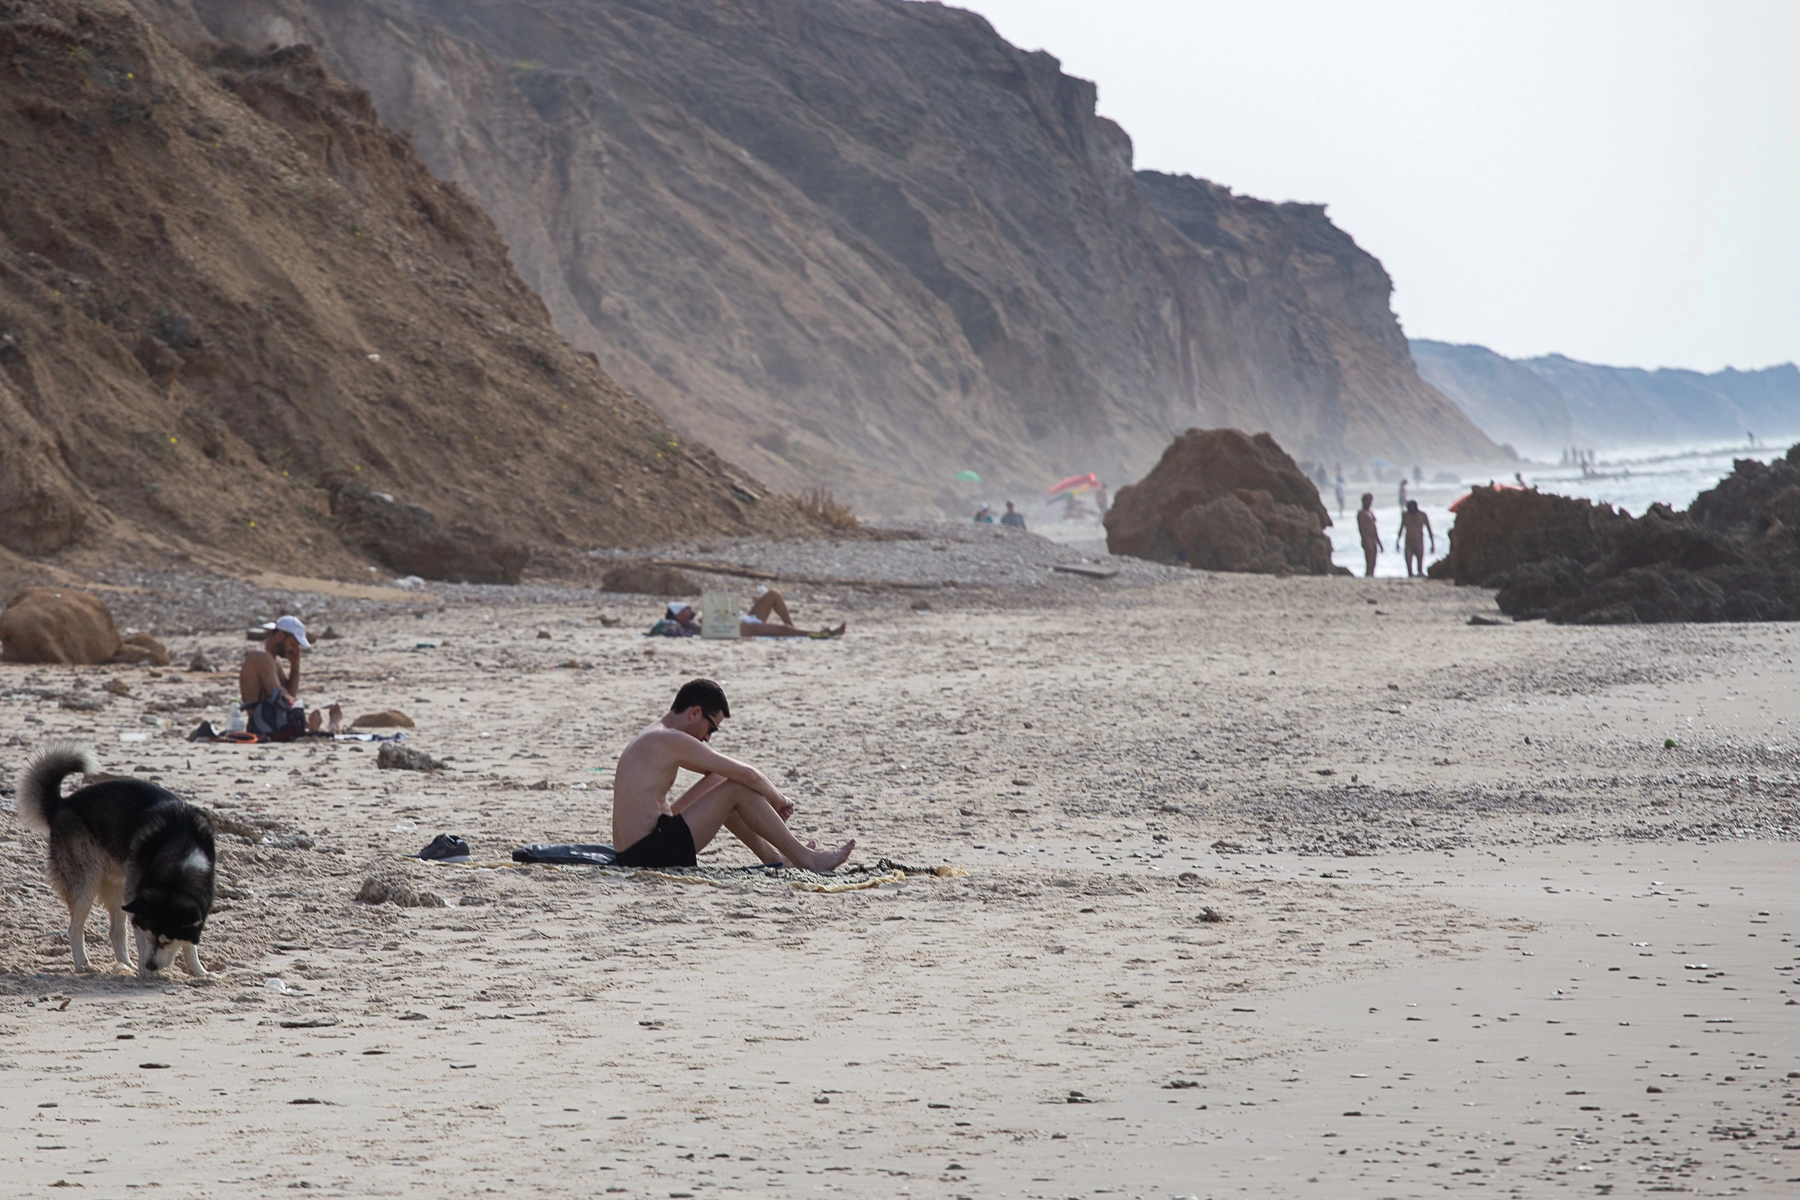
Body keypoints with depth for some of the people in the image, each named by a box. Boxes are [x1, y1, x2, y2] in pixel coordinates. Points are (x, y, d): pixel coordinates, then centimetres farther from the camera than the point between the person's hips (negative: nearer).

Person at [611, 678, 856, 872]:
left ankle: (770, 855, 25)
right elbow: (748, 775, -12)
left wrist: (772, 802, 19)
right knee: (739, 789, -7)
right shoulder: (672, 740, -14)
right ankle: (806, 859, 1)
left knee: (718, 782, 20)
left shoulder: (653, 740, 17)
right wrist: (780, 801, 6)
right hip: (652, 853, -10)